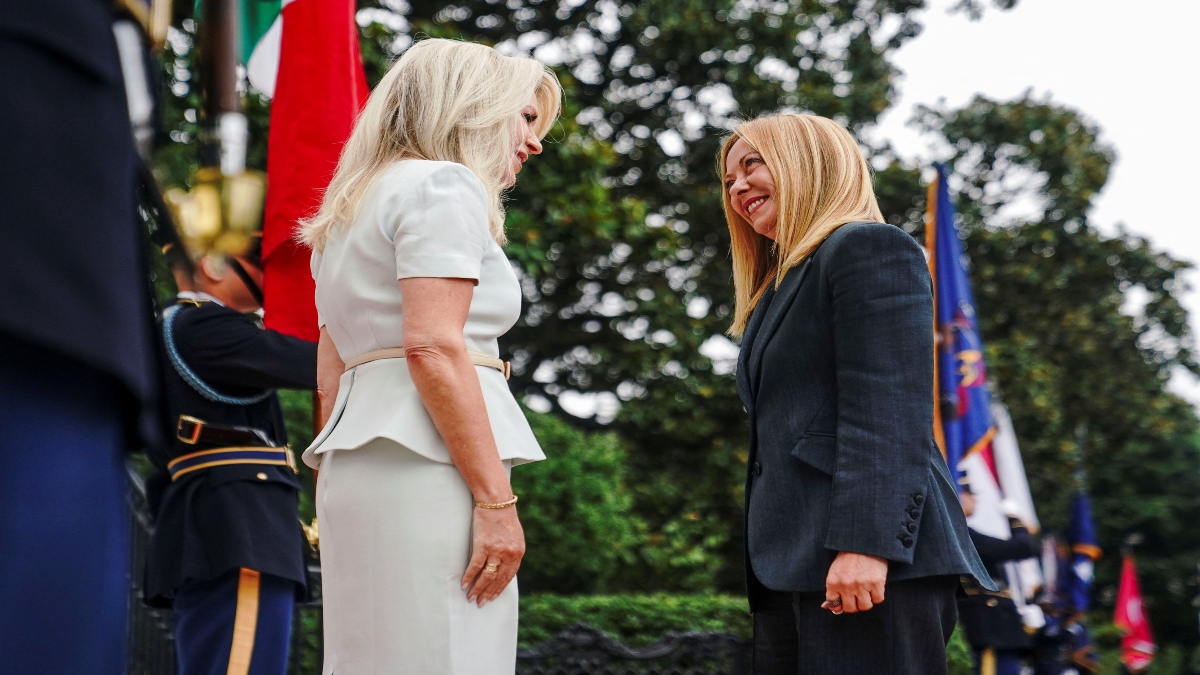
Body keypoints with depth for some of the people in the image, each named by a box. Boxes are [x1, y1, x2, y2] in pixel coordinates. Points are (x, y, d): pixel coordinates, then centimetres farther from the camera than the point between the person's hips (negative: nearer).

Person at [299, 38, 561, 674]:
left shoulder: (354, 207, 25)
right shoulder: (443, 183, -2)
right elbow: (433, 347, -15)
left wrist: (340, 500, 22)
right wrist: (496, 499, -17)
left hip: (357, 460, 9)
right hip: (427, 462, -9)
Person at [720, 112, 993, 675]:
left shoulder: (869, 247, -1)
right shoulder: (780, 287, 26)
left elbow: (888, 410, -14)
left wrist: (866, 543, -23)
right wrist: (767, 567, 18)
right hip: (792, 566, 9)